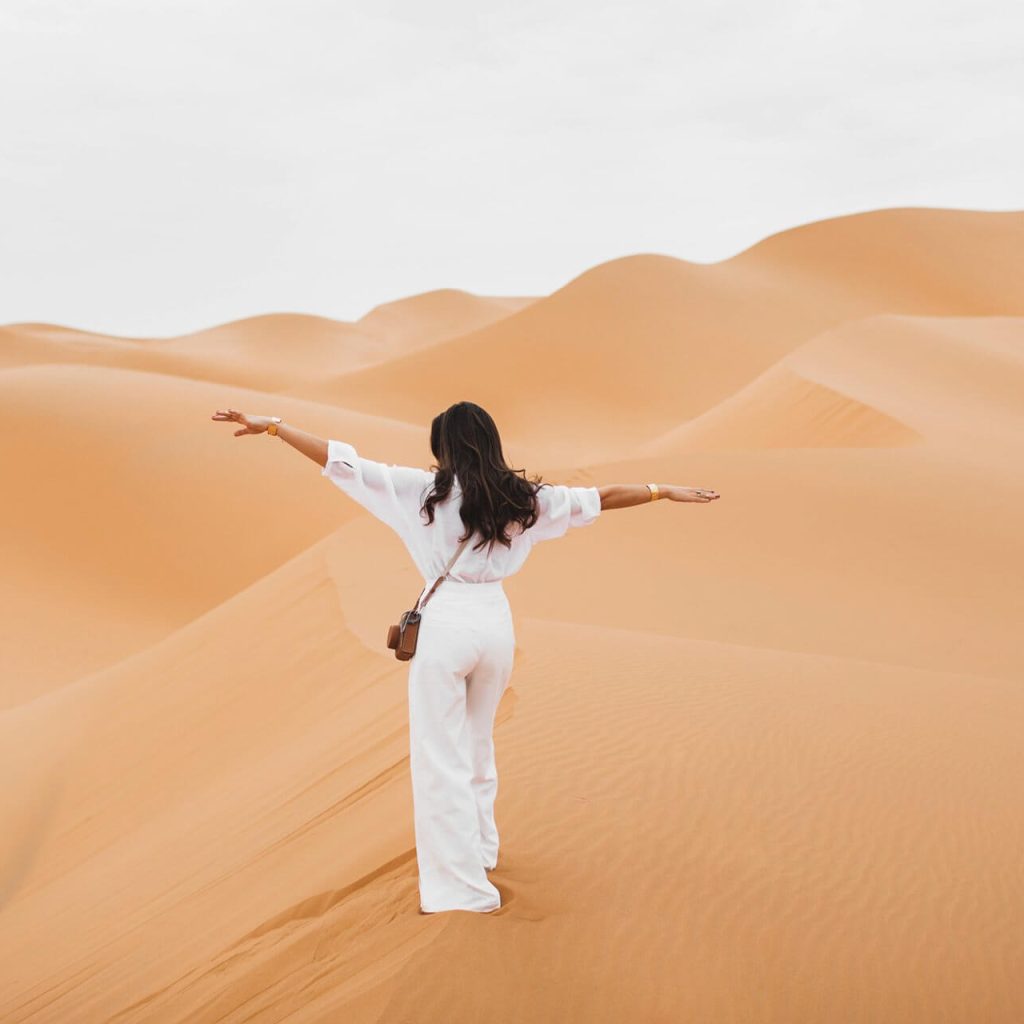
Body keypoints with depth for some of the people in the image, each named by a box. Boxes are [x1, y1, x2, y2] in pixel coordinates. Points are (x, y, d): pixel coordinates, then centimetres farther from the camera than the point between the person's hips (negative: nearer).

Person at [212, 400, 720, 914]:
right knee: (477, 745, 25)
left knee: (440, 758, 3)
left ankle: (461, 886, 3)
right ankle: (480, 848, 41)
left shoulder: (425, 489, -6)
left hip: (444, 622, -5)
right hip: (495, 620, 5)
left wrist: (272, 425, -1)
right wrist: (666, 491, 26)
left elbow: (343, 462, -7)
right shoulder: (523, 497, 4)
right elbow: (598, 497, 14)